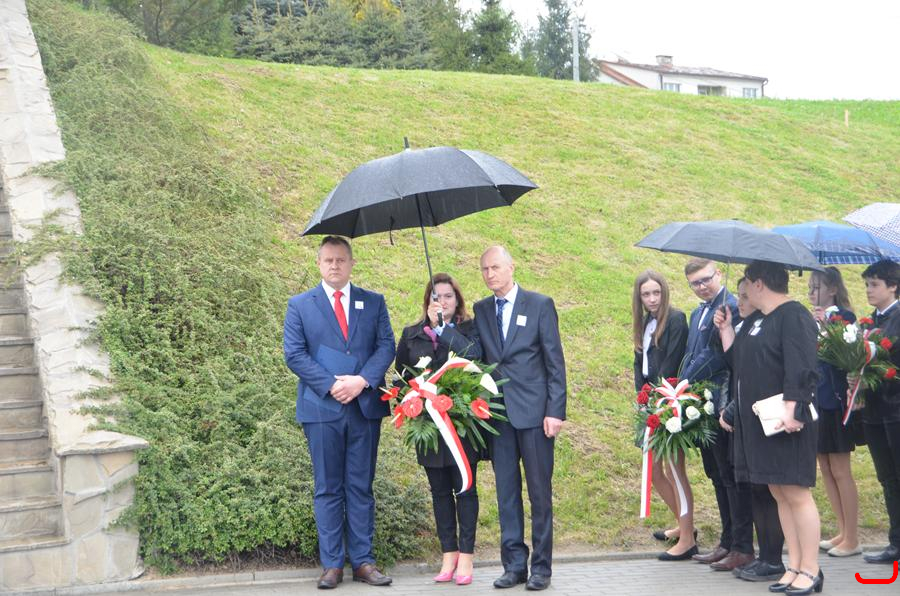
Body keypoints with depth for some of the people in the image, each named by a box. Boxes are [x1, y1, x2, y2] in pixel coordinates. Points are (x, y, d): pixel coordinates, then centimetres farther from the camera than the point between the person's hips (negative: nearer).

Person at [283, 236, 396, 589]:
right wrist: (331, 385, -12)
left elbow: (386, 345, 3)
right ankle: (332, 564, 9)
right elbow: (294, 354, -2)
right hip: (321, 408, -1)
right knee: (328, 489, 4)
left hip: (365, 406, 1)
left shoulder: (373, 302, 10)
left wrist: (362, 380, -13)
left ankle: (363, 561, 10)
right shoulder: (300, 305, 6)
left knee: (361, 487, 6)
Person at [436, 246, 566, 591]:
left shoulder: (539, 304, 0)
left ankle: (542, 566, 11)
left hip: (533, 411, -3)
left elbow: (555, 361, -3)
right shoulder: (480, 311, 11)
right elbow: (474, 354, -4)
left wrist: (555, 410, -9)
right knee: (506, 492, 8)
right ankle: (514, 564, 16)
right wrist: (443, 326, -17)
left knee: (540, 492, 3)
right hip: (498, 413, 4)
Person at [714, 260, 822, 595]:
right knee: (778, 493, 10)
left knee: (795, 492, -5)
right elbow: (739, 364, 22)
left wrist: (792, 410, -26)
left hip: (786, 422, -9)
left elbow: (802, 369, -19)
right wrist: (726, 331, 20)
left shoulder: (793, 316, -11)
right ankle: (795, 567, 16)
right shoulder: (760, 321, 18)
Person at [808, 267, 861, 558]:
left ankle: (852, 540, 6)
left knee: (840, 471, -2)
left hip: (835, 402, -8)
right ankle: (843, 532, 21)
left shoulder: (844, 317, -10)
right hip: (816, 401, 8)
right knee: (826, 469, 12)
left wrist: (825, 327, -25)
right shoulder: (813, 320, 10)